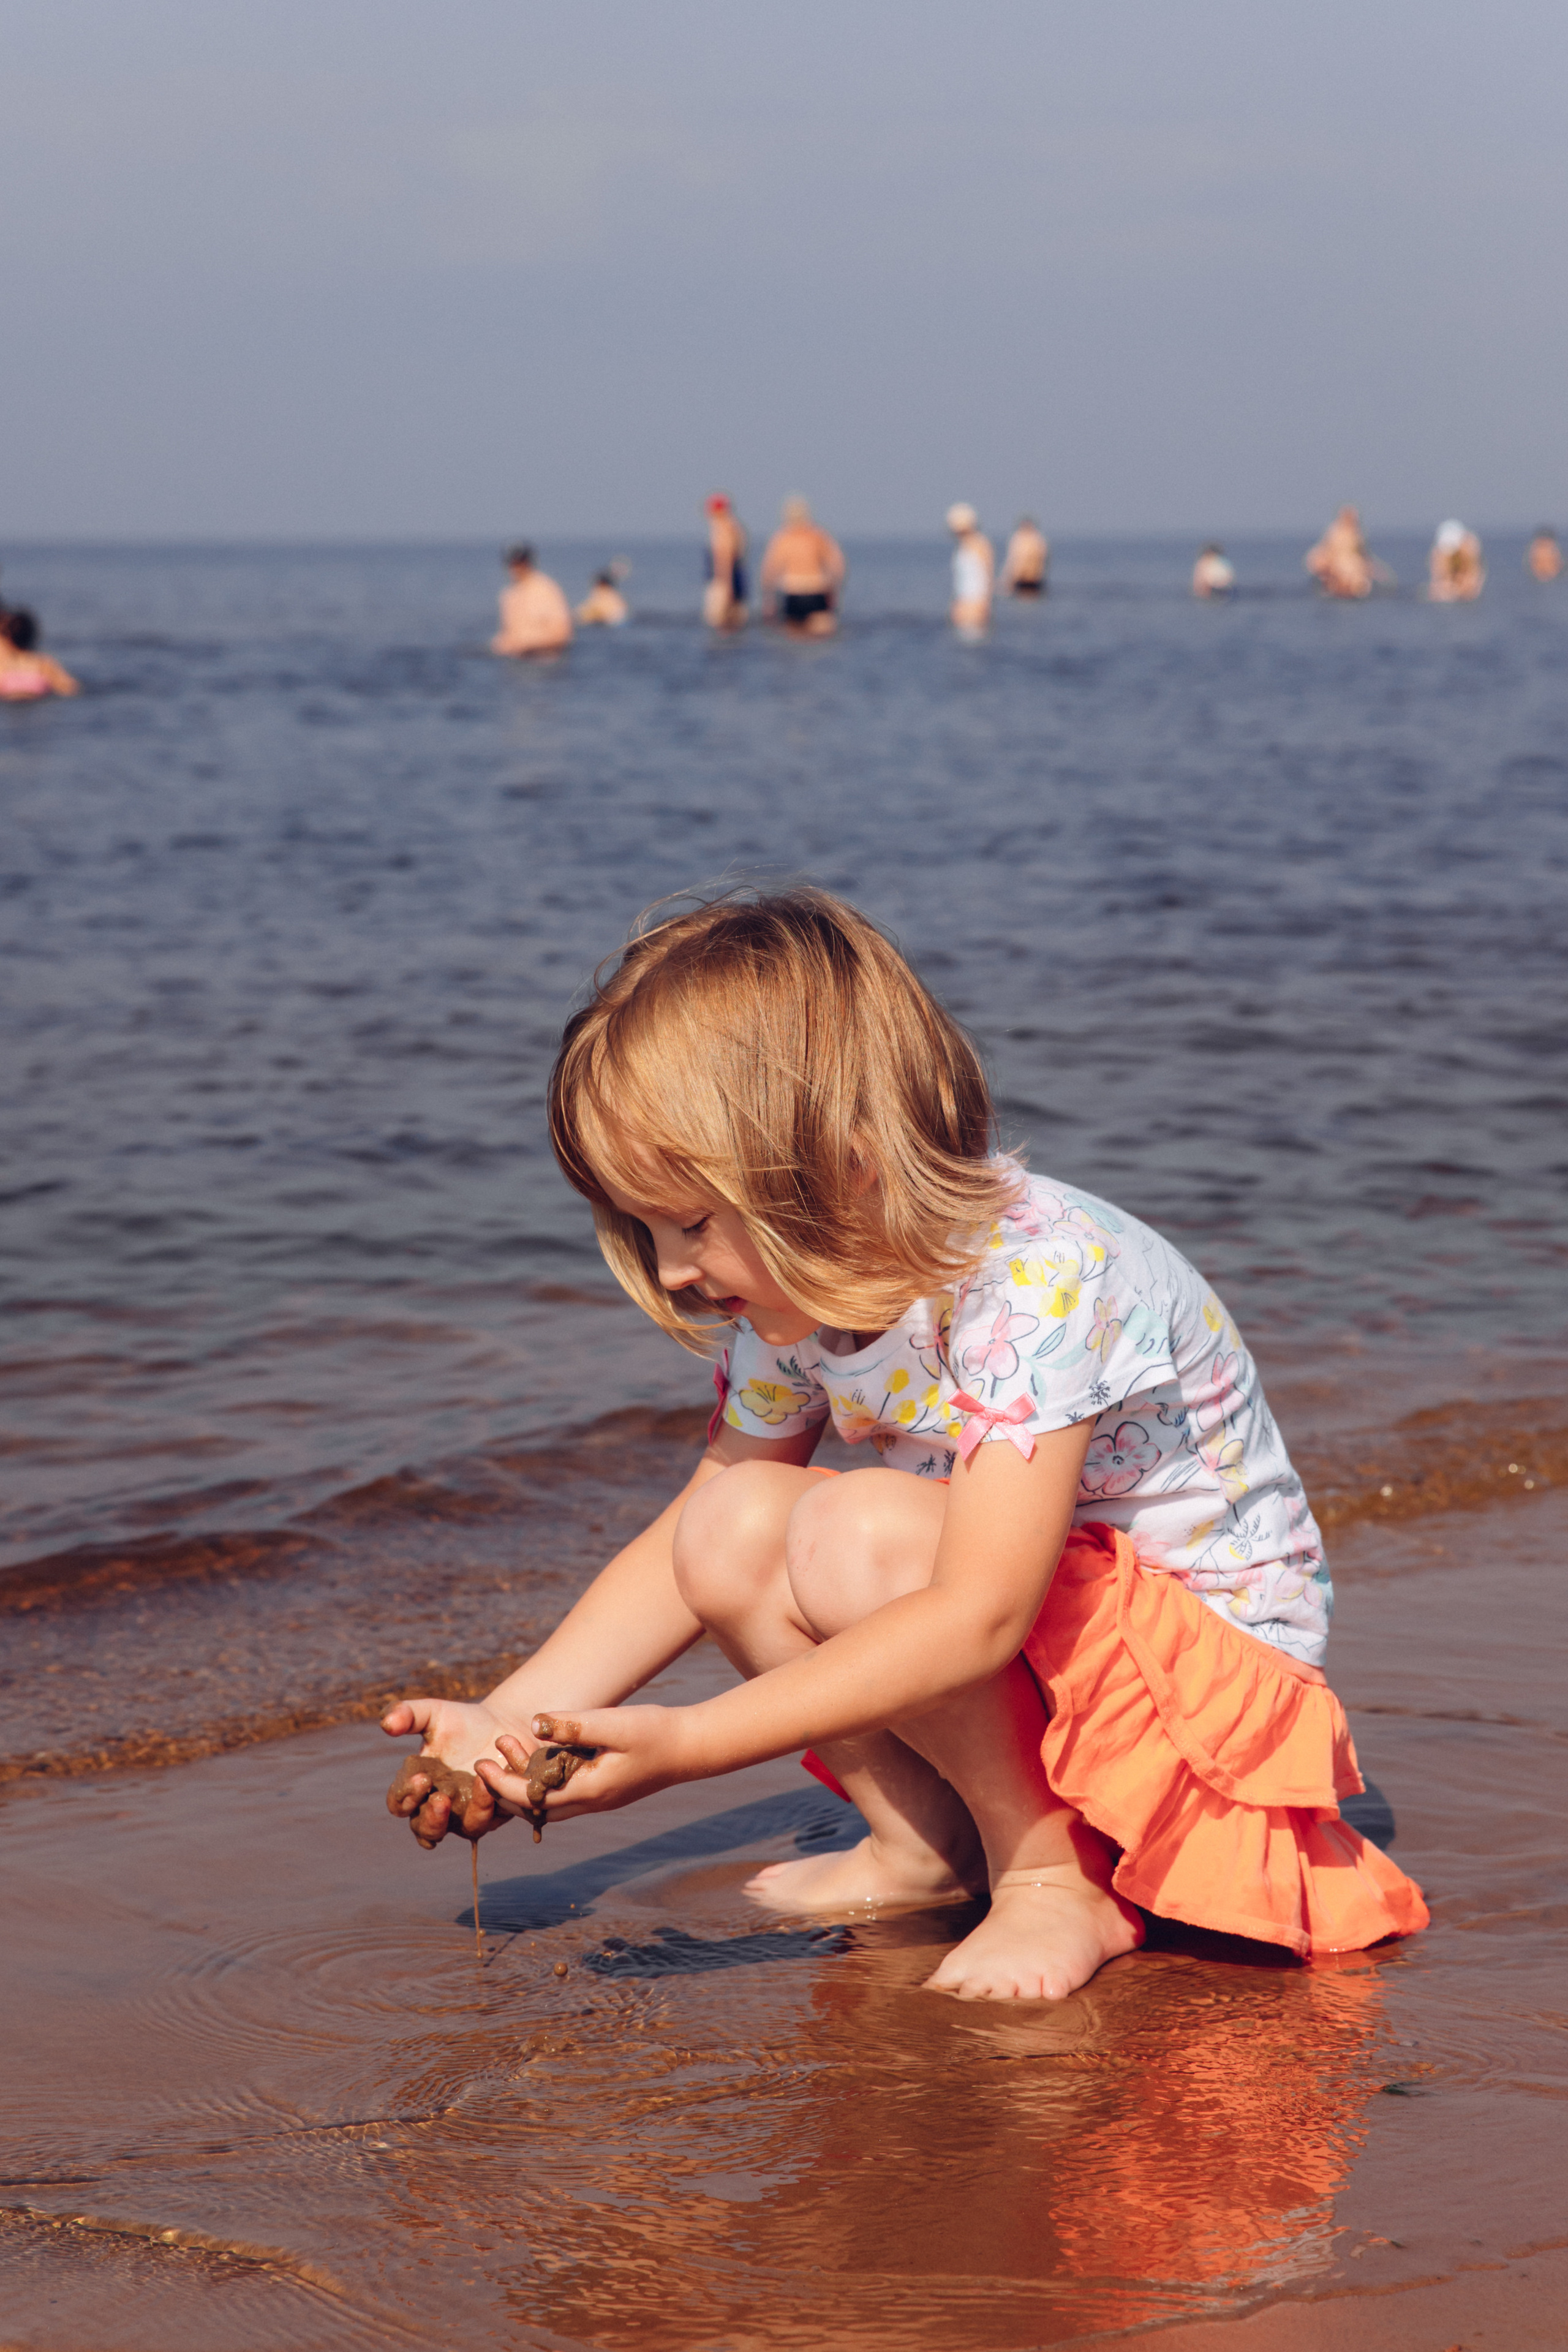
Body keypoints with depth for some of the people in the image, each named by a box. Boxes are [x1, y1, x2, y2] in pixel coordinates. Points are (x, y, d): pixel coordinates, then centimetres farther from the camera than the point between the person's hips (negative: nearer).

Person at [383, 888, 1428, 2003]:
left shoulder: (1043, 1276, -30)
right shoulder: (799, 1298, -5)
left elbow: (975, 1617, -37)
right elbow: (690, 1553, 6)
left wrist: (686, 1742, -38)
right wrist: (511, 1722, -7)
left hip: (1223, 1648, -8)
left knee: (857, 1533, -29)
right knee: (733, 1526, -12)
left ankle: (1057, 1881, -14)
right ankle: (924, 1840, -2)